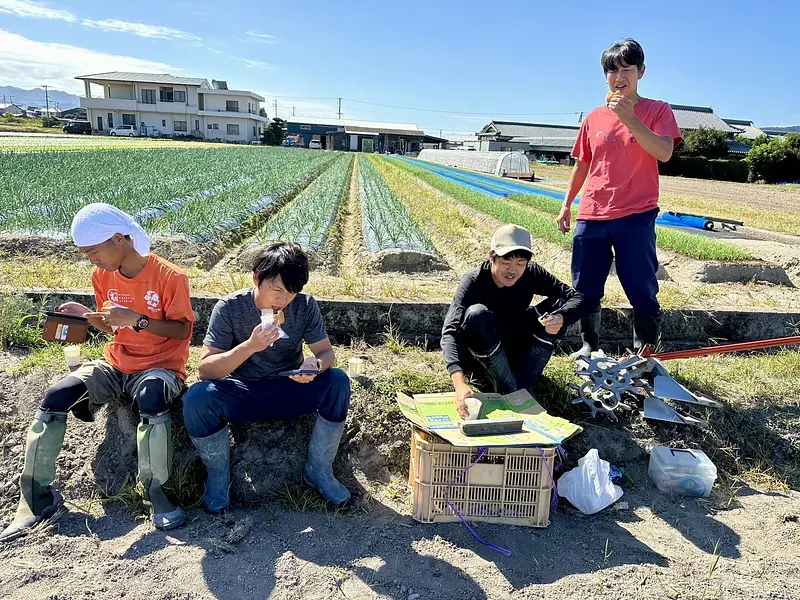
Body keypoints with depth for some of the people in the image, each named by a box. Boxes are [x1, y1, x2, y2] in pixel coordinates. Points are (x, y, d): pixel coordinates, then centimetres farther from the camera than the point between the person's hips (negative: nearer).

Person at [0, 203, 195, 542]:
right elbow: (114, 328, 14)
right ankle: (37, 498, -4)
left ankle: (155, 493, -21)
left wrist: (137, 319, -27)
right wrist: (87, 315, -6)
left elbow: (182, 330, -15)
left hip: (160, 366, -6)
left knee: (151, 399, -40)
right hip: (115, 365, 6)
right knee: (54, 398, -17)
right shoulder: (103, 276, 4)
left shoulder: (169, 277, -15)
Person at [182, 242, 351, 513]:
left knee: (337, 382, -25)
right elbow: (206, 370, -21)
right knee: (197, 397, -31)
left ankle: (318, 470, -5)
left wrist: (316, 365, -32)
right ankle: (218, 475, -3)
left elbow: (326, 352, -6)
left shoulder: (306, 305, -10)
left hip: (289, 392, 2)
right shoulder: (229, 308, -16)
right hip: (242, 394, -1)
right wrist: (250, 346, -38)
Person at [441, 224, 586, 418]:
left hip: (514, 354, 4)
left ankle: (523, 385, -15)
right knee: (477, 314, -35)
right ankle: (508, 392, -21)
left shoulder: (531, 274, -13)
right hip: (477, 358, -4)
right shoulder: (473, 282, -25)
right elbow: (450, 332, -38)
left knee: (558, 305, -16)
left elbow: (577, 297, -13)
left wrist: (561, 318, -38)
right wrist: (459, 383, -54)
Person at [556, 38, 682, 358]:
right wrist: (566, 205, 16)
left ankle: (645, 353, 16)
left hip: (636, 216, -3)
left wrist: (630, 119, -23)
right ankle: (590, 346, 28)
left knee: (642, 291, 0)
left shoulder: (657, 110, 2)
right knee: (585, 289, 9)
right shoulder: (594, 118, 11)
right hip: (591, 216, 4)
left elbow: (664, 152, -14)